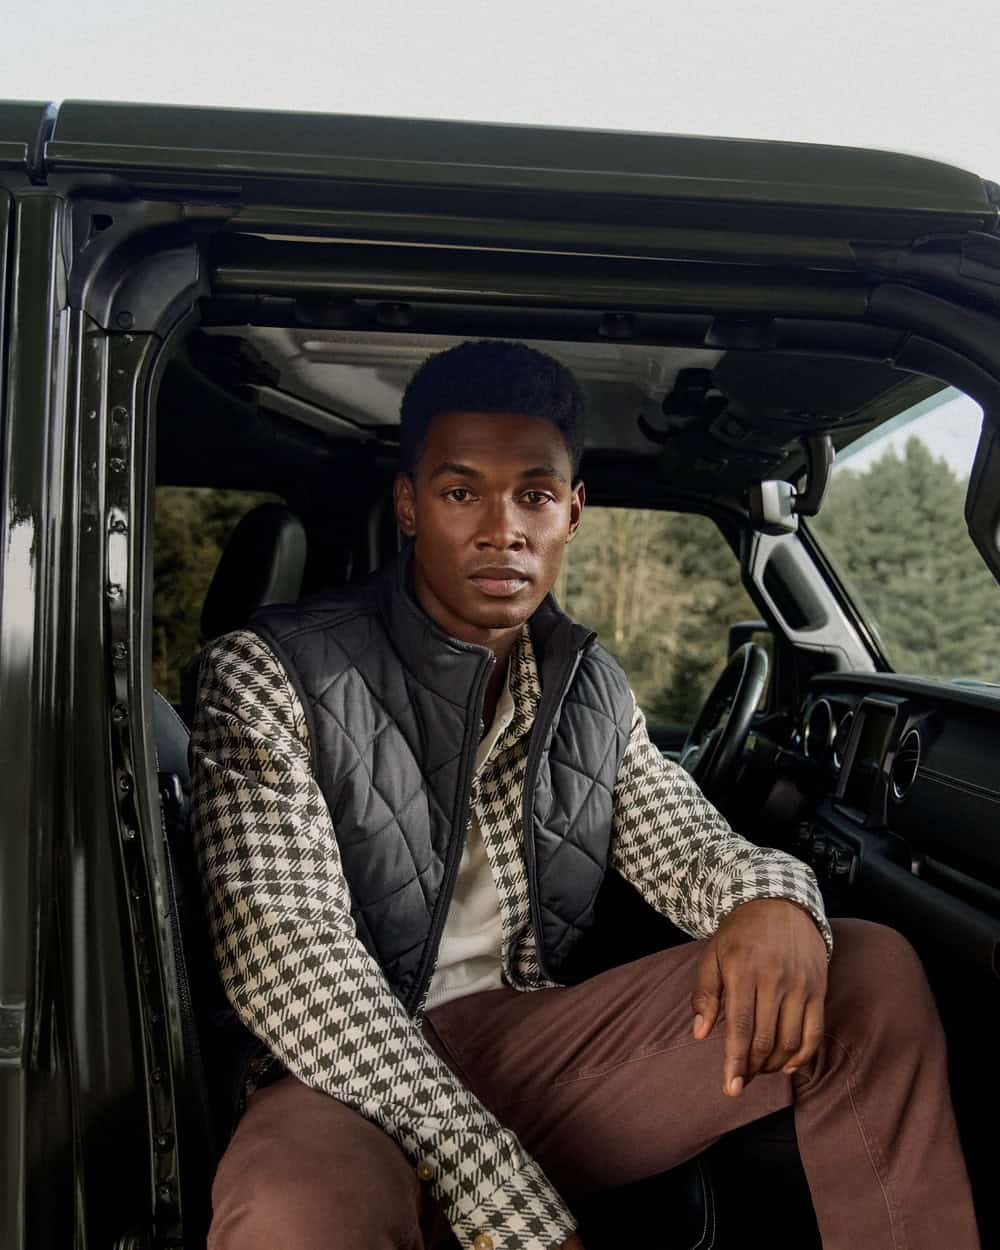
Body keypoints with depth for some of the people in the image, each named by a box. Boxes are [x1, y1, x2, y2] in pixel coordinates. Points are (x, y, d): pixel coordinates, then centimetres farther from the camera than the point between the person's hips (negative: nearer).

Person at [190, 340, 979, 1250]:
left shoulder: (592, 688, 10)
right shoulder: (271, 676, -9)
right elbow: (292, 962, -19)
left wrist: (771, 897, -19)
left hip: (542, 1040, 6)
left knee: (874, 974, -7)